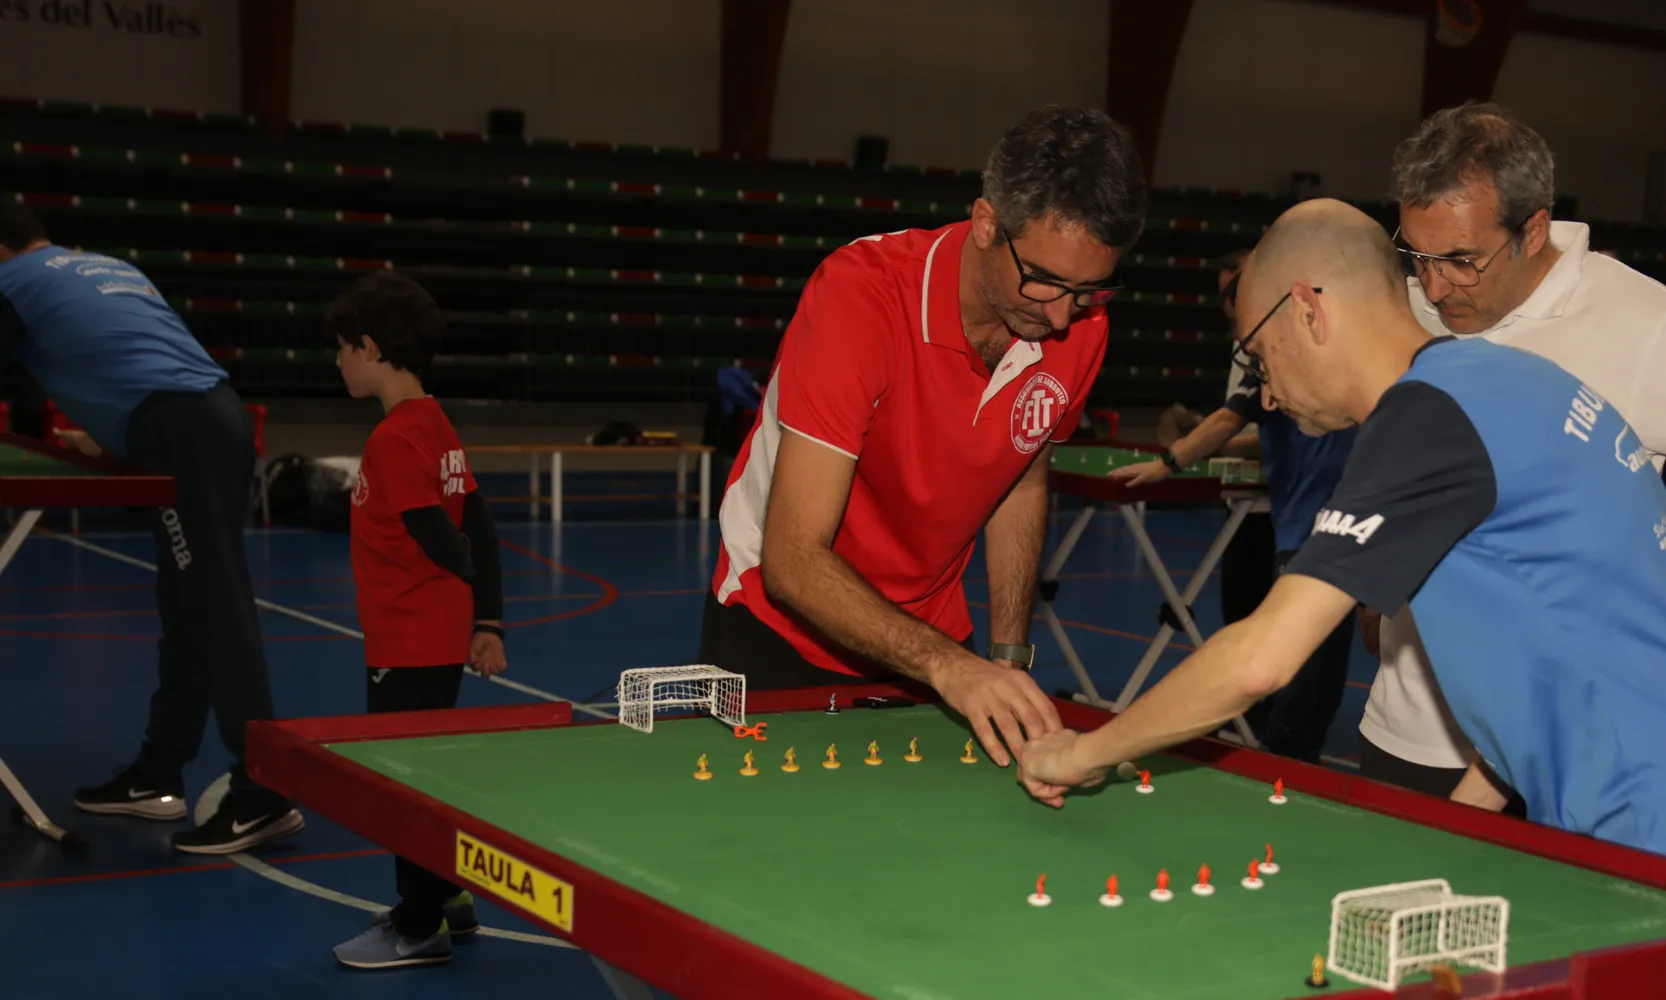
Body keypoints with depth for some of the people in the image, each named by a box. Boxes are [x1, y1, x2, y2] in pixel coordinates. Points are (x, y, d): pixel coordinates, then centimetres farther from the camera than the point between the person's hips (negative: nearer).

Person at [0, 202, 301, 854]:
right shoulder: (112, 268, 29)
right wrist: (109, 439, 43)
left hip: (184, 434, -8)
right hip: (218, 418, 8)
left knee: (219, 611, -10)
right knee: (188, 610, 12)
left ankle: (264, 796, -11)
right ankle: (157, 777, 21)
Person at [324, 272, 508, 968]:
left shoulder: (393, 438, -18)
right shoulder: (437, 426, 9)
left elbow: (438, 538, -21)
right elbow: (478, 531, 9)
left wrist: (478, 600, -4)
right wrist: (488, 622, 9)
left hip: (407, 644, -9)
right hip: (441, 639, 9)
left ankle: (419, 929, 11)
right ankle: (447, 899, 31)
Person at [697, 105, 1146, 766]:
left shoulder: (1079, 326, -13)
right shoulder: (859, 295, -29)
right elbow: (794, 563, -33)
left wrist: (1009, 659, 0)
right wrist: (946, 665, -43)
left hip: (930, 634, 4)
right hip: (780, 628, -4)